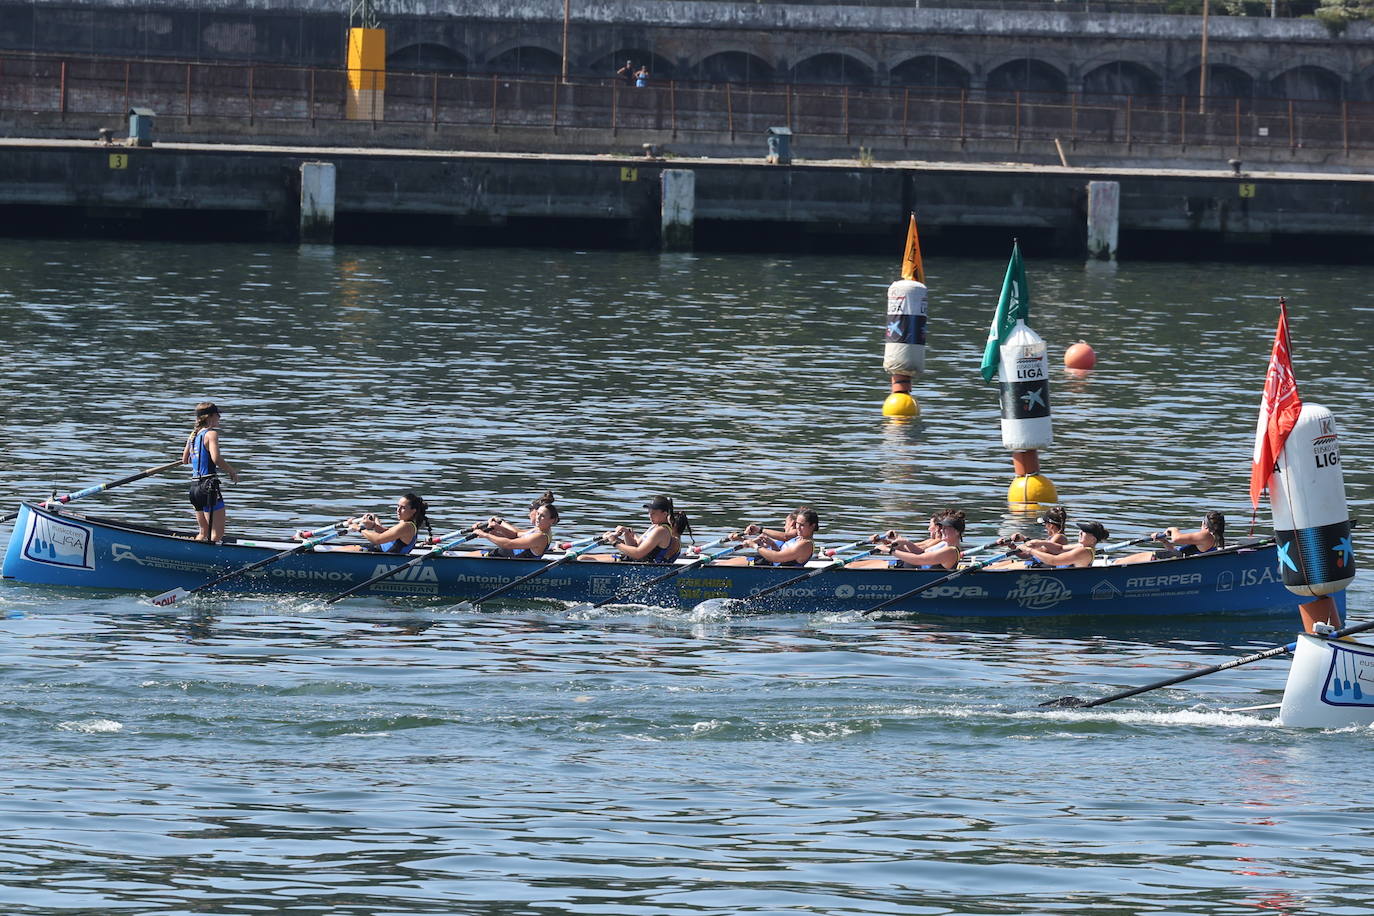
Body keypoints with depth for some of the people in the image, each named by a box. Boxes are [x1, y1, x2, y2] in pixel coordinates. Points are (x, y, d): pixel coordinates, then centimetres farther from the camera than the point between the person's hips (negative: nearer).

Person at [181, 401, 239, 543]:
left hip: (195, 487, 8)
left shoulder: (193, 435, 14)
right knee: (217, 533, -7)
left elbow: (185, 460, 23)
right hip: (209, 486, -8)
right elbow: (216, 458, -23)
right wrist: (232, 471, -8)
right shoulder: (211, 433, -9)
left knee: (204, 532, 18)